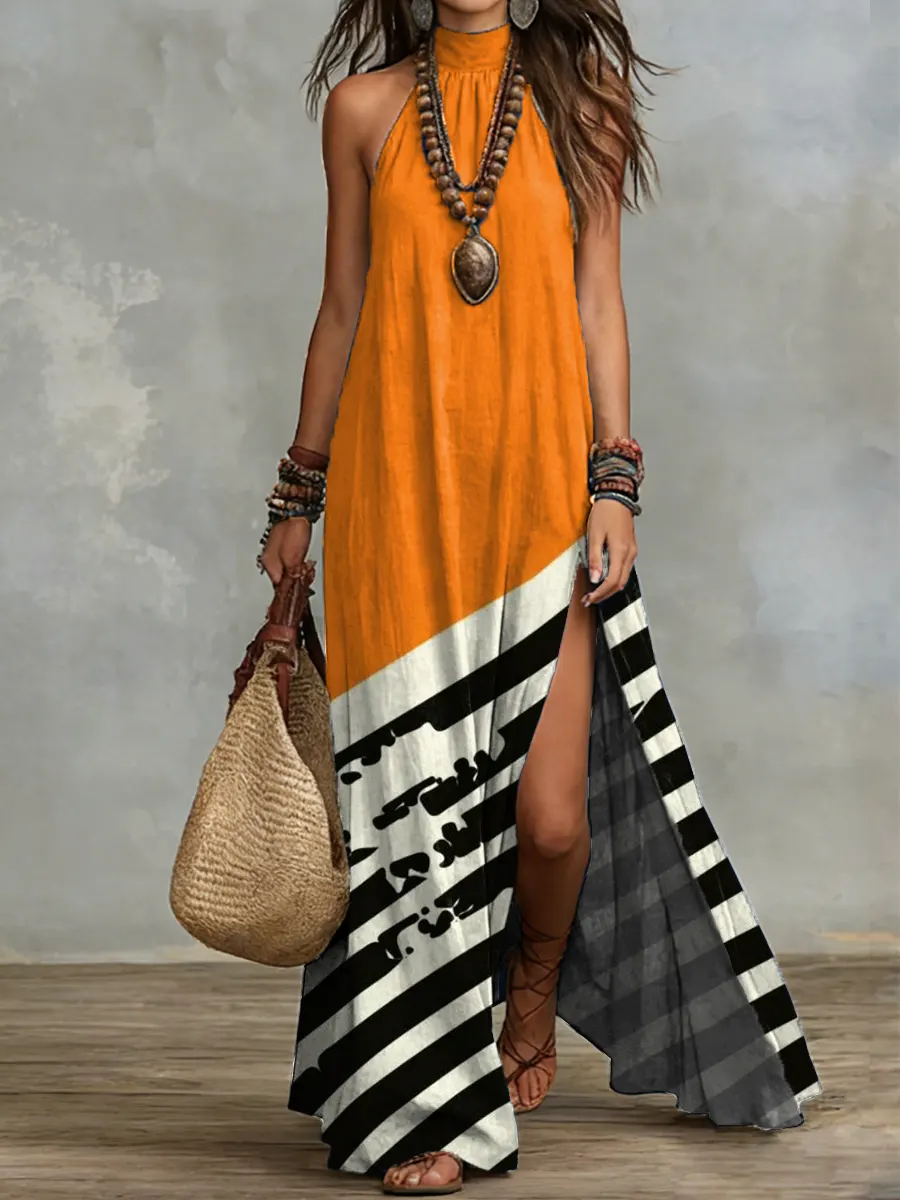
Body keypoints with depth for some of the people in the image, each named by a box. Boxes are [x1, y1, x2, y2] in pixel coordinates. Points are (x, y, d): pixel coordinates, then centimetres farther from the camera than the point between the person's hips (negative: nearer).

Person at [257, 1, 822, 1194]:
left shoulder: (578, 97, 7)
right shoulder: (365, 106, 8)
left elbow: (597, 299, 6)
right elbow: (343, 311, 12)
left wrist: (614, 483, -2)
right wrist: (300, 498, 14)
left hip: (537, 479, 0)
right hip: (399, 490, 1)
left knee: (550, 809, -6)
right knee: (416, 794, 0)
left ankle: (535, 994, 27)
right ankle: (434, 1102, 13)